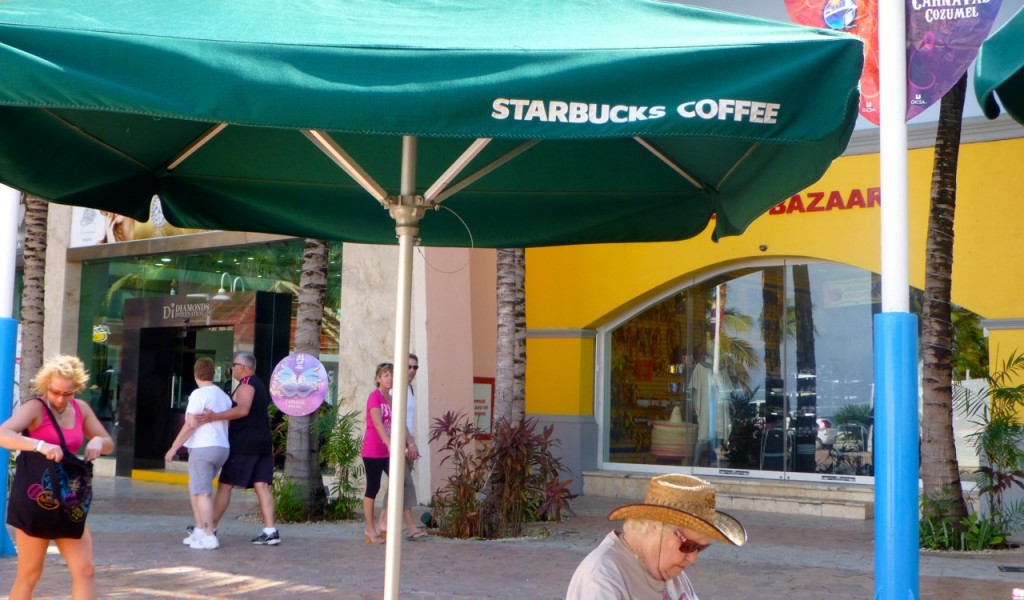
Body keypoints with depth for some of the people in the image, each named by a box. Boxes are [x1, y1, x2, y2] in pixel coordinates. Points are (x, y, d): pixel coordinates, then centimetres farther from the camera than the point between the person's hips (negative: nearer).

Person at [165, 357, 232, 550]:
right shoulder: (224, 396, 17)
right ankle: (199, 530, 18)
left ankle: (209, 536, -8)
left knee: (202, 492, -6)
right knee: (195, 489, 19)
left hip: (203, 447, -9)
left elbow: (191, 425, -15)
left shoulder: (199, 394, -9)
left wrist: (174, 447, -9)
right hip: (222, 447, 9)